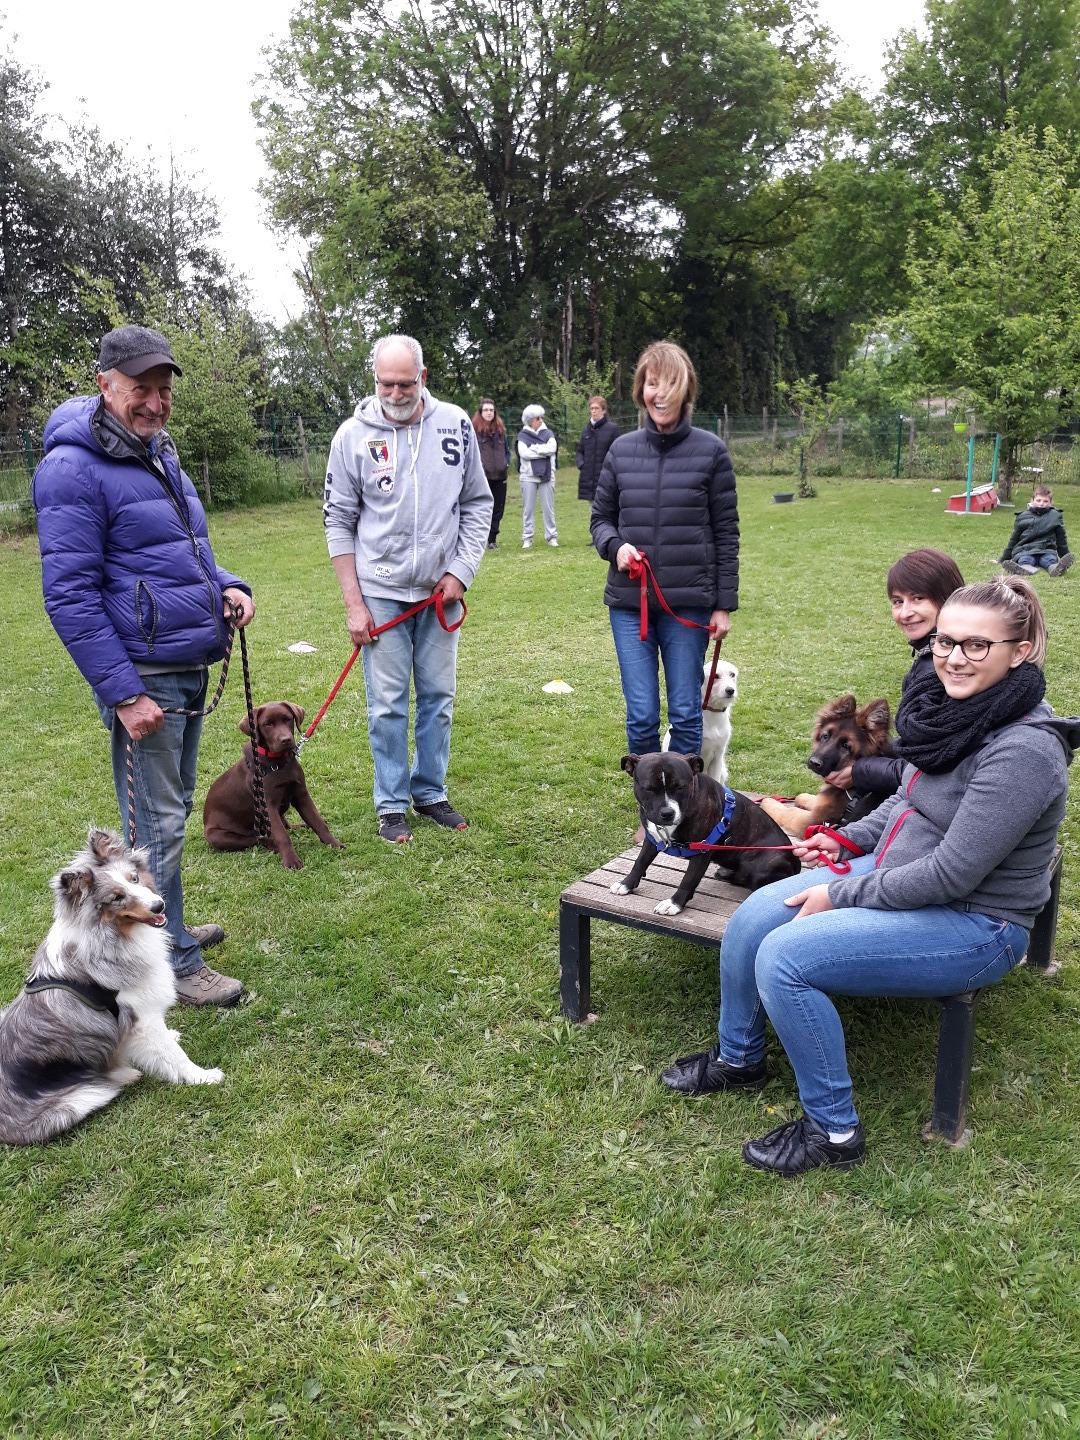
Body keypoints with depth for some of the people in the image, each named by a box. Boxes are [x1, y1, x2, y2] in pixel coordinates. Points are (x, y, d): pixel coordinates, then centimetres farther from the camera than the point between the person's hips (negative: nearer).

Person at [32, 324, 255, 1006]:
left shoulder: (160, 453, 15)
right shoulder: (75, 468, -13)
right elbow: (69, 596, -17)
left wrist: (228, 587, 2)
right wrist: (124, 695, -20)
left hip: (192, 669, 9)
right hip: (145, 677, -9)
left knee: (175, 809, 19)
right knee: (157, 824, 0)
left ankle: (164, 927, 36)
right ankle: (176, 964, 12)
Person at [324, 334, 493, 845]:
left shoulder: (455, 424, 0)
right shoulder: (354, 434, -5)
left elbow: (477, 503, 6)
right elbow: (340, 522, -2)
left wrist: (461, 572, -5)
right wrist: (353, 604, -6)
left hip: (441, 591, 2)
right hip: (381, 592, -2)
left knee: (438, 698, 11)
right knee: (387, 704, 3)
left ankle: (430, 792, 26)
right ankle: (392, 805, 16)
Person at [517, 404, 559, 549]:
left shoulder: (547, 433, 9)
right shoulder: (523, 435, 3)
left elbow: (553, 447, -9)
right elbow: (523, 453, -12)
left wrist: (534, 448, -11)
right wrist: (543, 452, -10)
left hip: (547, 475, 1)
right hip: (529, 476, -1)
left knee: (548, 507, 4)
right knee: (528, 508, 2)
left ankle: (551, 536, 10)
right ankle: (527, 538, 7)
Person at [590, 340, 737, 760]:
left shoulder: (710, 451, -1)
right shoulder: (621, 450, 5)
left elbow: (726, 533, 2)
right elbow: (601, 518, 14)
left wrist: (724, 604, -1)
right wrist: (615, 546, -9)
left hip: (689, 603, -2)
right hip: (629, 602, 2)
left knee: (685, 715, 7)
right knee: (641, 717, 4)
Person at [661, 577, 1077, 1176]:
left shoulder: (1024, 750, -26)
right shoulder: (955, 707, -1)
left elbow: (952, 874, -26)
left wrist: (840, 896, -18)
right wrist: (849, 836, 6)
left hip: (974, 923, -8)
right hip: (896, 870, 8)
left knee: (783, 959, -21)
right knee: (752, 918, -2)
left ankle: (833, 1130, -1)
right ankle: (736, 1059, 24)